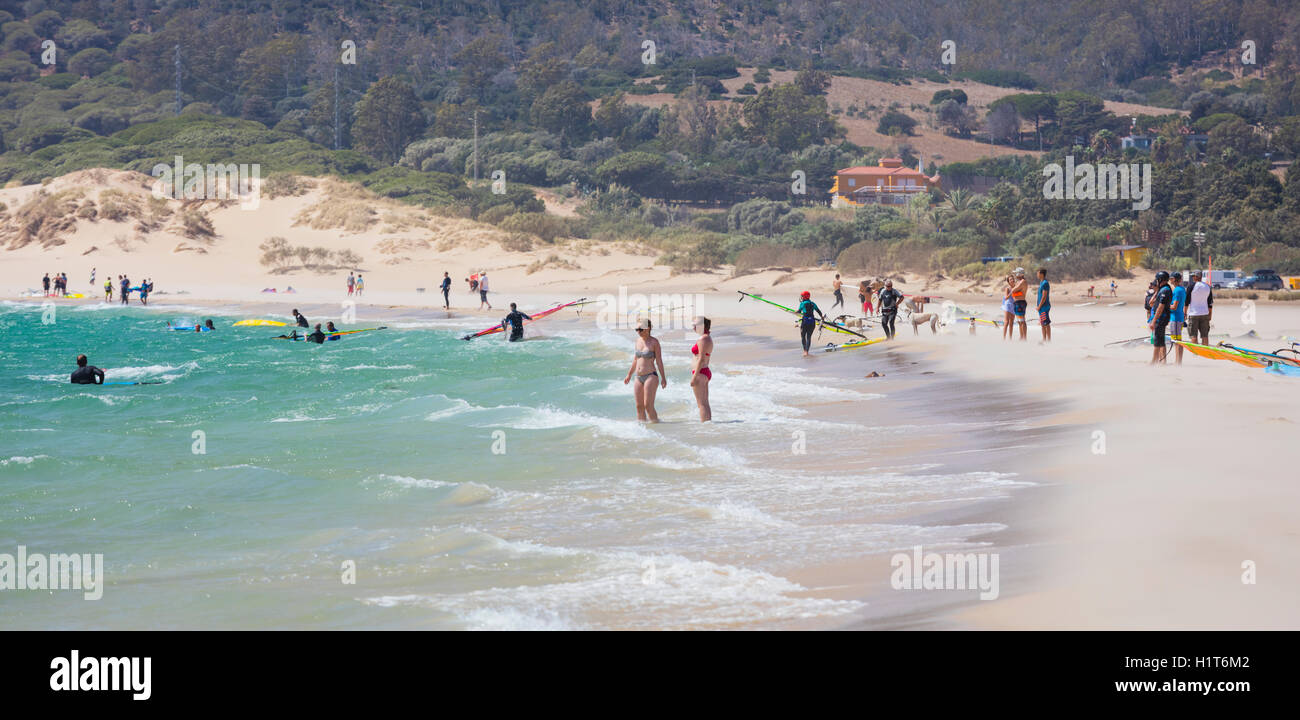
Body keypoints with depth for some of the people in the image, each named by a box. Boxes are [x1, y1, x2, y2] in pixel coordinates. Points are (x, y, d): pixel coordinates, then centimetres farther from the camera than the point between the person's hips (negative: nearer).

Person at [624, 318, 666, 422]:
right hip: (639, 378, 7)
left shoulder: (654, 342, -7)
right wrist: (629, 375, 24)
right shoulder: (638, 340, 10)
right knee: (639, 406, 5)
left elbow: (659, 361, -7)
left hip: (651, 376, -7)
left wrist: (663, 378, -9)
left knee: (648, 406, -13)